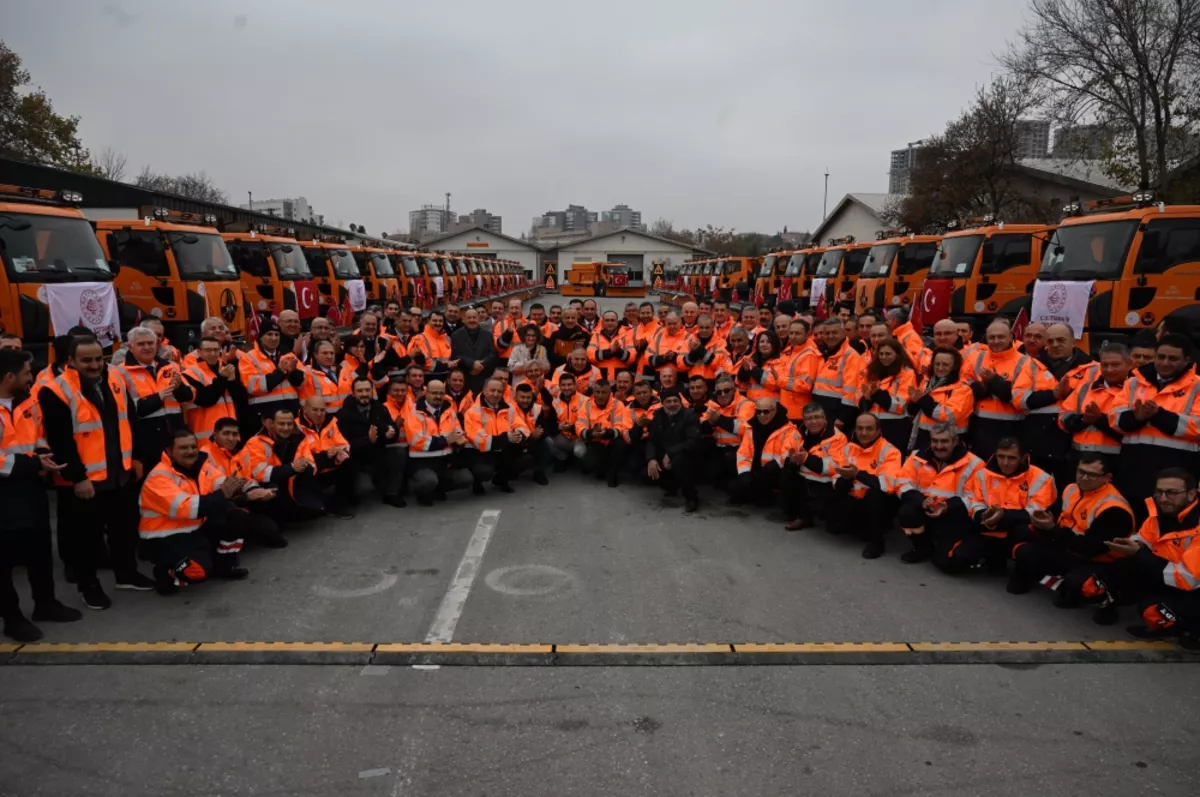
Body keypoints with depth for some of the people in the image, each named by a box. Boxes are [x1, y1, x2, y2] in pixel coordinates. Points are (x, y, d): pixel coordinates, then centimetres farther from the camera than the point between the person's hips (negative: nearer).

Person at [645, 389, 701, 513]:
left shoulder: (689, 415, -12)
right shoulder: (657, 416, 4)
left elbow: (693, 442, -24)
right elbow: (651, 440, -2)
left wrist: (670, 453, -30)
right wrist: (651, 459, -21)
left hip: (685, 457, -6)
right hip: (663, 456, 6)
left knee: (677, 461, -38)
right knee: (648, 470, -17)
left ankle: (692, 497, -17)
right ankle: (672, 486, 17)